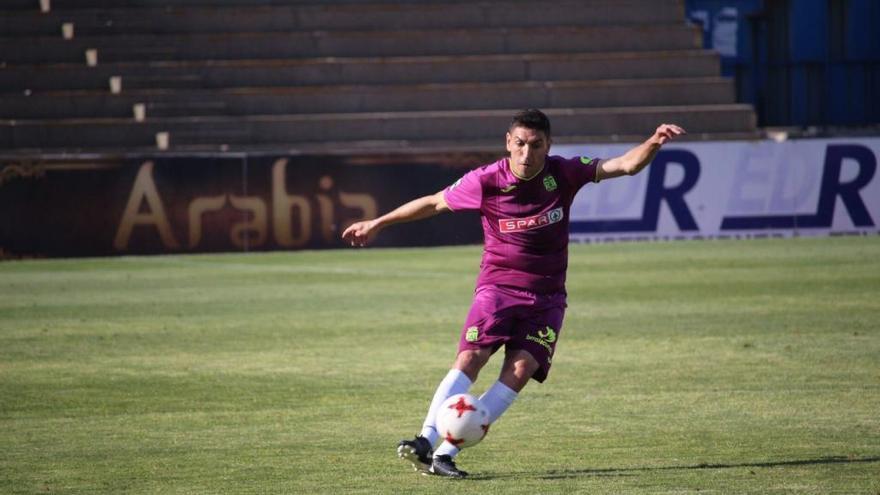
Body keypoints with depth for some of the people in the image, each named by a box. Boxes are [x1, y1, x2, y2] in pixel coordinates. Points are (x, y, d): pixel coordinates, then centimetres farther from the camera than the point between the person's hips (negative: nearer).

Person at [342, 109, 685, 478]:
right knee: (471, 356, -23)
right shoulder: (486, 181, -7)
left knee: (521, 369, -17)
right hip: (498, 285, -1)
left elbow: (625, 165, -5)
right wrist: (378, 223, 13)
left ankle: (446, 453, -18)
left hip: (546, 296, 1)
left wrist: (653, 144, -25)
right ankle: (426, 440, -28)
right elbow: (434, 203, 7)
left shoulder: (563, 174, -4)